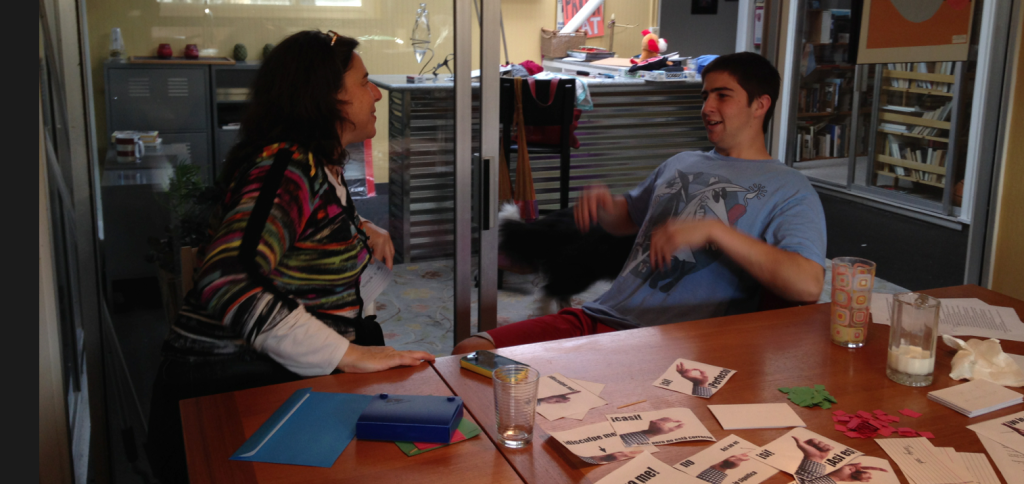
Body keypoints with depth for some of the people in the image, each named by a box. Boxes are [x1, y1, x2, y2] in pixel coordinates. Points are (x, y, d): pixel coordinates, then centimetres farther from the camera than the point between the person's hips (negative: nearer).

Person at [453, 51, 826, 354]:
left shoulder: (788, 189, 3)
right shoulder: (681, 163, 24)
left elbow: (808, 285, -14)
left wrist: (713, 230, -19)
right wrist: (602, 205, 14)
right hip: (599, 316, 7)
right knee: (470, 353, -10)